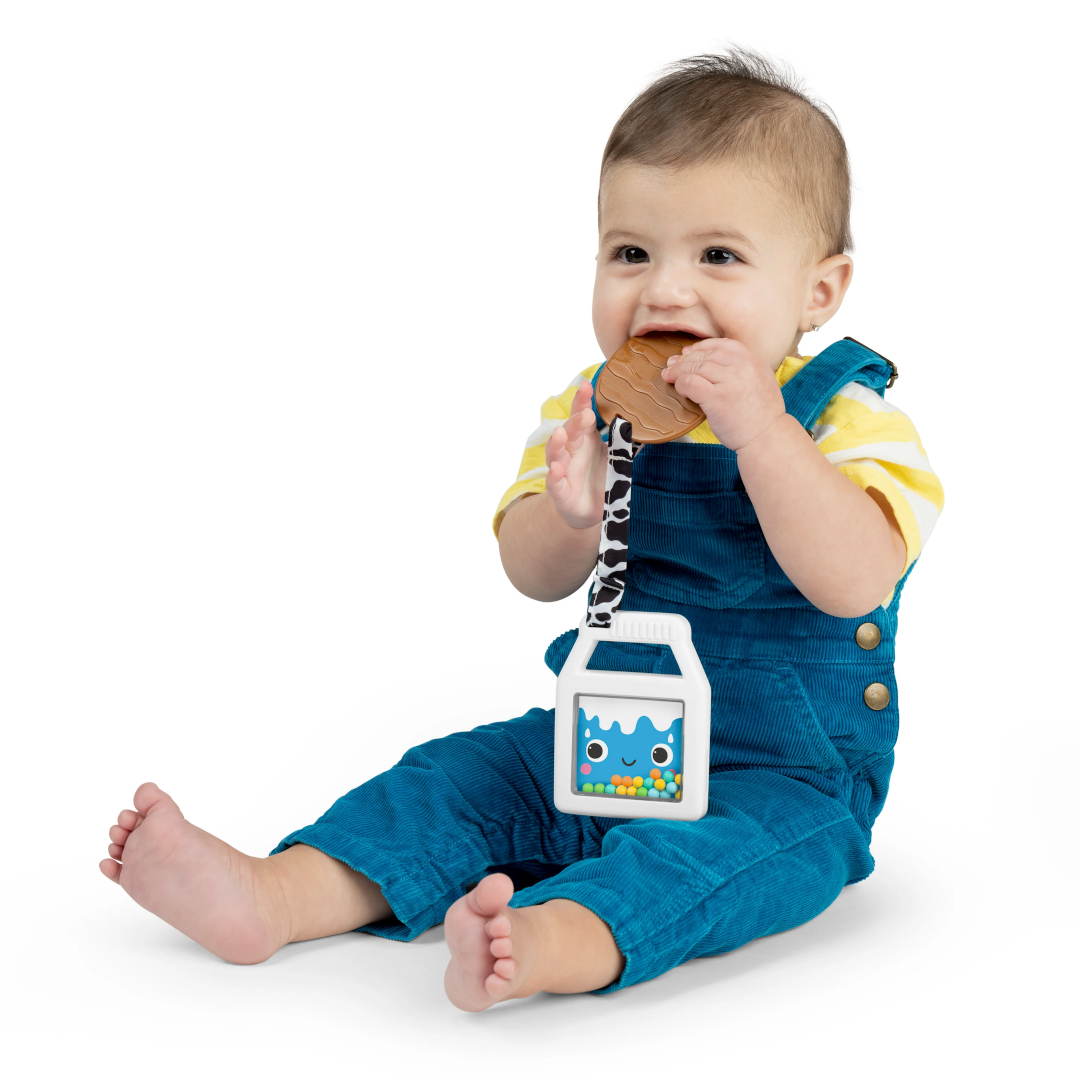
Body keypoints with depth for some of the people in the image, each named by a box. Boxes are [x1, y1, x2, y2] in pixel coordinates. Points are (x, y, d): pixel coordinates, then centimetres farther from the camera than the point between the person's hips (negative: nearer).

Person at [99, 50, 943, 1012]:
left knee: (708, 852, -34)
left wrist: (759, 429, -36)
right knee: (457, 777, -9)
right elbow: (536, 577, 0)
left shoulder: (843, 416, -11)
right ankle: (265, 897, -20)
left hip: (785, 775, -5)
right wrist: (570, 511, -24)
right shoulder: (594, 406, 4)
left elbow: (855, 581, -29)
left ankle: (541, 942, -59)